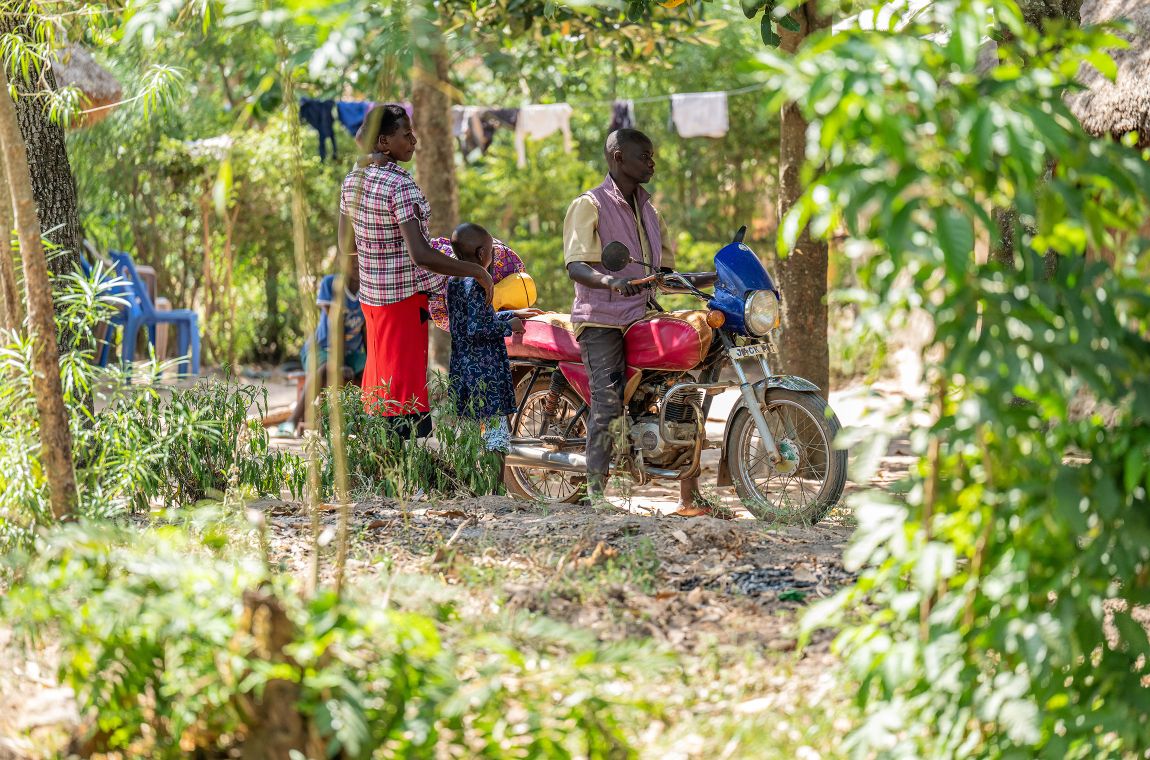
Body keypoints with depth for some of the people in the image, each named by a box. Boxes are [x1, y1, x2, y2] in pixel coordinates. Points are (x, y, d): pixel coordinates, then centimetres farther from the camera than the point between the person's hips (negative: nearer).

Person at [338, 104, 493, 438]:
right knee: (406, 395, -4)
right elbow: (421, 256, -29)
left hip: (371, 294, 8)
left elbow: (347, 245, 13)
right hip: (407, 296, -8)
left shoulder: (352, 180, 4)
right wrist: (476, 271, -23)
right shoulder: (402, 186, -21)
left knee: (379, 384, 16)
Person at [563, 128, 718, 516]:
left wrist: (717, 278, 10)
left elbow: (665, 275, 23)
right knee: (608, 404, -18)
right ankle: (596, 493, -16)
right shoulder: (589, 205, -1)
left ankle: (689, 496, -3)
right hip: (602, 321, -6)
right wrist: (609, 281, -35)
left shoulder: (649, 211, 23)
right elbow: (576, 266, -15)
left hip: (644, 319, 6)